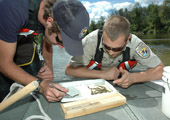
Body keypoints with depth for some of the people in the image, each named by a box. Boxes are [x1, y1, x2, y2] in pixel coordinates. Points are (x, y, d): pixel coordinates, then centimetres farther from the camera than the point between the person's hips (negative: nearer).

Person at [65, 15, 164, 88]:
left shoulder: (134, 43, -23)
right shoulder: (92, 40, -27)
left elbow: (159, 69, -16)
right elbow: (70, 69, -24)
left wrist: (133, 78, -33)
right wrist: (103, 74, -30)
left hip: (121, 86, 2)